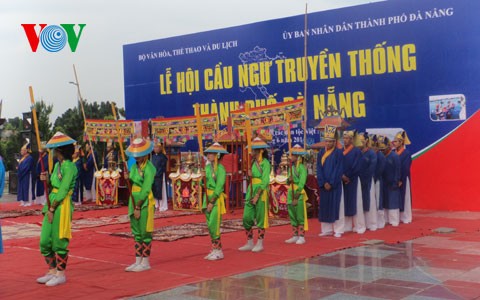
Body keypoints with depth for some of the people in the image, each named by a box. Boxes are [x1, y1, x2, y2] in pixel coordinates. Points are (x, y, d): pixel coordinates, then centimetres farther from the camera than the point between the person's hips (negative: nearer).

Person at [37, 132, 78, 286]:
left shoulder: (70, 167, -12)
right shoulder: (57, 165, 15)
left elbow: (63, 189, -17)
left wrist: (52, 208, -16)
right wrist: (47, 179, -2)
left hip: (62, 205, -9)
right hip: (52, 203, 9)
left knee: (59, 241, -1)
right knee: (45, 240, 11)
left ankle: (61, 274, 11)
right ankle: (51, 271, 24)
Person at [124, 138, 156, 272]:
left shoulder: (149, 168, -13)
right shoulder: (134, 166, 11)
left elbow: (145, 189, -16)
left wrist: (138, 207, -16)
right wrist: (128, 178, -5)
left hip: (145, 203, -8)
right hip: (134, 202, 8)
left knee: (145, 233, -1)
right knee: (137, 233, 12)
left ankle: (145, 262, 7)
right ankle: (138, 261, 20)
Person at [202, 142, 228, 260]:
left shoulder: (220, 168, -11)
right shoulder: (208, 167, 9)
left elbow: (219, 186, -15)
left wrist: (212, 202, -16)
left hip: (216, 199, -7)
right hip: (207, 197, 7)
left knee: (213, 225, -9)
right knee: (210, 225, 10)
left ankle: (218, 251, 1)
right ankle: (214, 249, 19)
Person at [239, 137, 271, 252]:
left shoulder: (265, 163, -8)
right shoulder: (254, 162, 12)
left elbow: (265, 180, -14)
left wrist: (257, 195, -18)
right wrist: (250, 174, -3)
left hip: (261, 192, -7)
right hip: (251, 190, 7)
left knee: (260, 219, 1)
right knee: (246, 218, 6)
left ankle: (260, 244, 10)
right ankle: (249, 243, 16)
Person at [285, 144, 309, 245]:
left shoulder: (302, 168, -11)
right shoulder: (291, 168, 11)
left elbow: (301, 184, -17)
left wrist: (296, 198, -19)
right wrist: (289, 180, -7)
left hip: (299, 193, -8)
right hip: (290, 192, 8)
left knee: (300, 216, -2)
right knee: (292, 216, 11)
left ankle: (301, 237, 4)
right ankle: (295, 236, 20)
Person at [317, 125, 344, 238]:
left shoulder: (338, 153, -5)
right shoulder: (321, 152, 8)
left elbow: (339, 170, -10)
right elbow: (319, 169, 3)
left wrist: (331, 183, -14)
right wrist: (323, 183, -8)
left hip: (335, 185, -4)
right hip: (324, 185, 4)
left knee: (336, 206, -2)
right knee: (324, 206, 7)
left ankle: (338, 230, 4)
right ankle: (326, 229, 15)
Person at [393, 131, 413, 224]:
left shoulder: (406, 153, -10)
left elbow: (405, 168, -14)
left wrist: (400, 180, -16)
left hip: (403, 180, -5)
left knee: (404, 198, 2)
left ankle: (406, 218, 10)